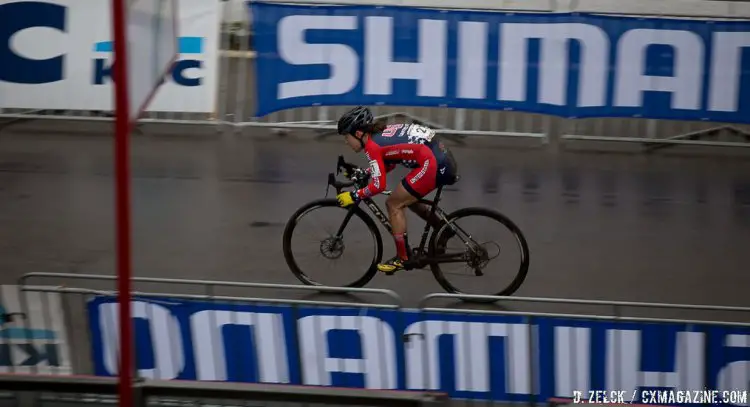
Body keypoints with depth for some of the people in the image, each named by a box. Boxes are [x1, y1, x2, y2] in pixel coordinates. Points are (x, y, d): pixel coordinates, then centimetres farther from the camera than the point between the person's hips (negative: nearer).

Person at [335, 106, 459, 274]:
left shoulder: (372, 145, -9)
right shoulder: (381, 133, 16)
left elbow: (379, 186, -15)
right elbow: (388, 164, 32)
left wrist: (353, 196, -5)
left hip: (433, 164, -10)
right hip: (445, 158, 10)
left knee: (394, 204, 0)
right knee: (408, 199, 25)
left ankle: (403, 258, 5)